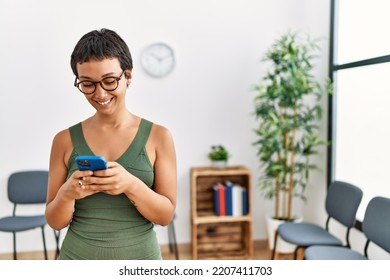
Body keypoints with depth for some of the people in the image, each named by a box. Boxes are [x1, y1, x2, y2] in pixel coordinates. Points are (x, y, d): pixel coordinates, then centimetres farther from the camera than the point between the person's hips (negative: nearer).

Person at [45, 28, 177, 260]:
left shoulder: (158, 136, -8)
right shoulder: (65, 140, -5)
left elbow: (166, 215, -9)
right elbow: (55, 222, 0)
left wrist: (131, 185, -25)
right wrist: (66, 194, -20)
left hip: (139, 258, -1)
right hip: (78, 257, 1)